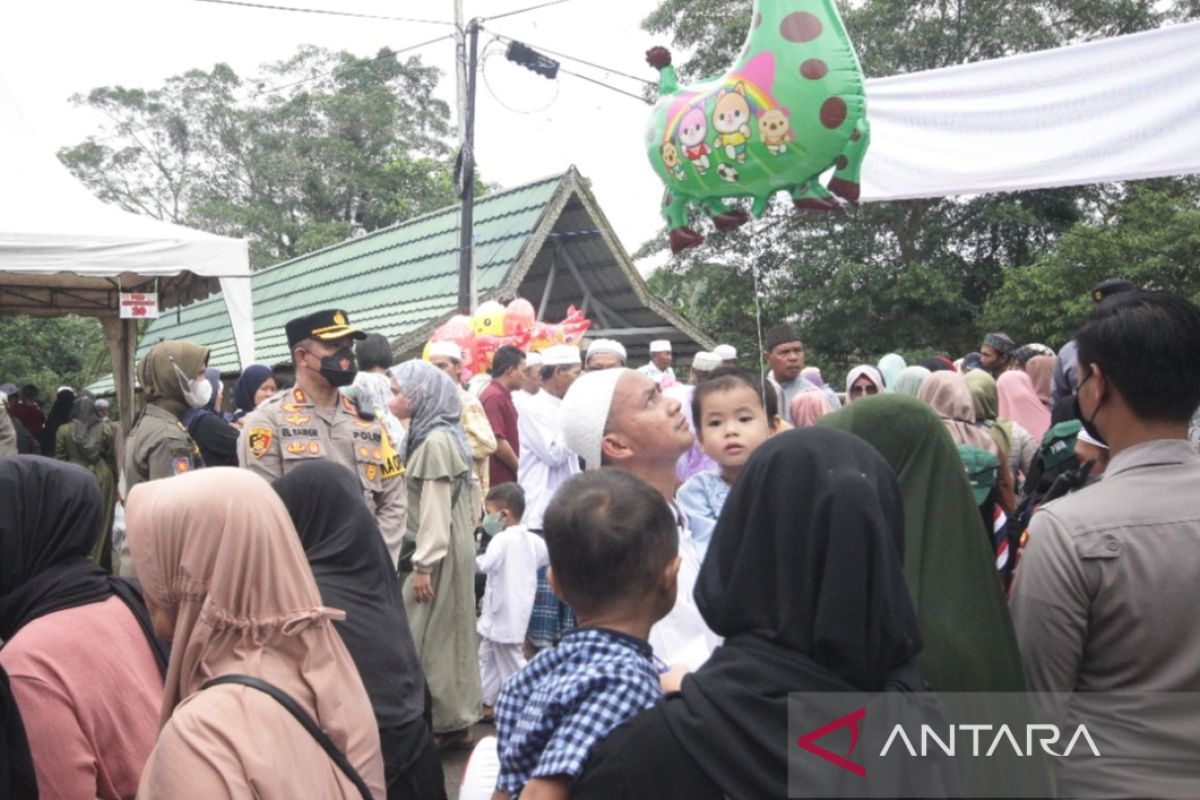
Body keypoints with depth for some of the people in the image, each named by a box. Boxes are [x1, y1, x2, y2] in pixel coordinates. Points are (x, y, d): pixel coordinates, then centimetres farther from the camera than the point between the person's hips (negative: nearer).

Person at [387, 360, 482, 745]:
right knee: (446, 632, 14)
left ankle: (447, 722, 8)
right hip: (448, 549, 10)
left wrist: (423, 565, -18)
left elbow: (436, 511, -20)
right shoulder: (433, 436, 12)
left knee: (431, 634, -2)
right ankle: (456, 718, 22)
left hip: (438, 552, -10)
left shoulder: (435, 442, -18)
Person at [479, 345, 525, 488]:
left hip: (507, 479, 9)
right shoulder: (494, 397, -15)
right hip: (498, 481, -9)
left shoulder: (503, 396, 15)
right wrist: (520, 467, -10)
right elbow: (497, 442, -20)